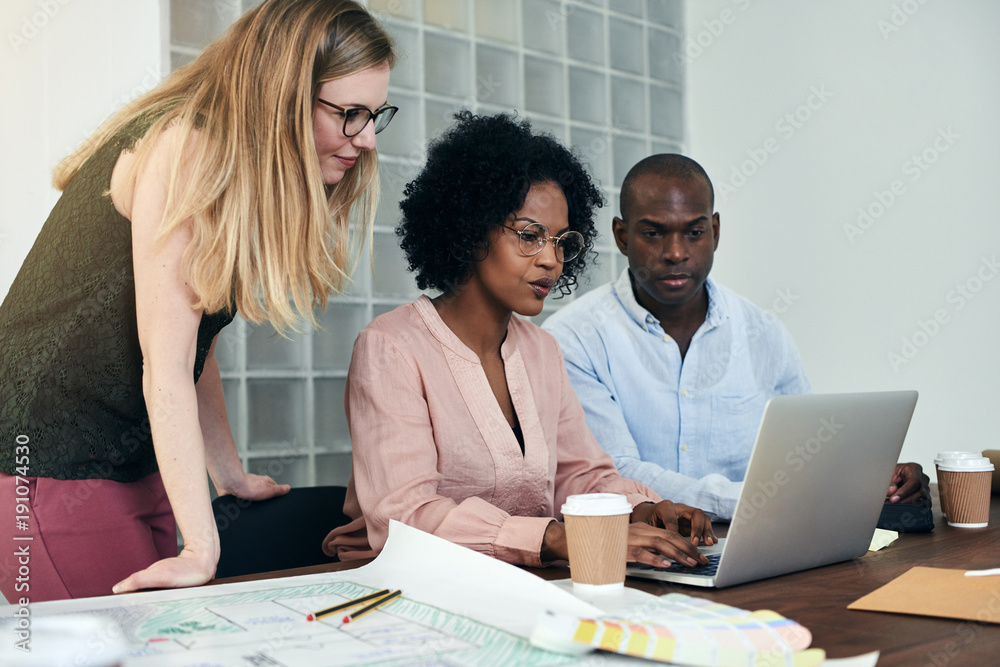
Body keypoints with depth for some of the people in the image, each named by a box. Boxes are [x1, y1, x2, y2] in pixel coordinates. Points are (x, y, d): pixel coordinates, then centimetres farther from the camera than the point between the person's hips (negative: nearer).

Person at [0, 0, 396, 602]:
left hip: (137, 465, 8)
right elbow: (165, 366, -22)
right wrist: (203, 547, -22)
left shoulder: (242, 167, 9)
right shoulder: (185, 149, -19)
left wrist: (232, 476, 16)